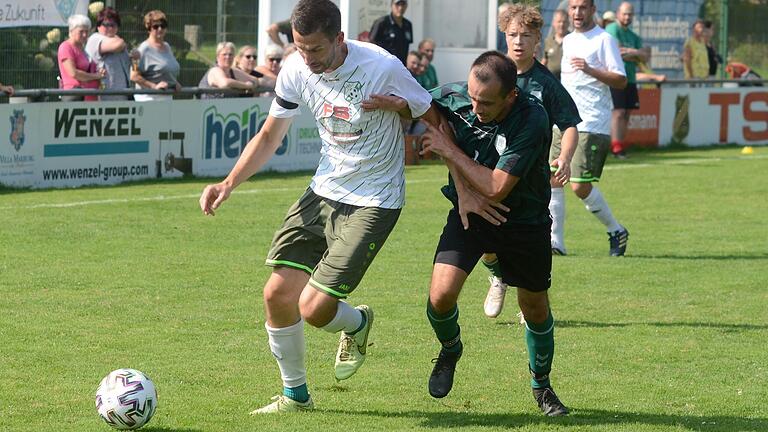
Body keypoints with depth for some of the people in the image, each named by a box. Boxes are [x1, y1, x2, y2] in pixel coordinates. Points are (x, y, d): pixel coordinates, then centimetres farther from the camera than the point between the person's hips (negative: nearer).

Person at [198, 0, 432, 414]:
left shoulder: (382, 68, -20)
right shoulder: (296, 70, -5)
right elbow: (269, 136, 8)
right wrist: (228, 184, -1)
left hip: (372, 203, -6)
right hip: (323, 192, 6)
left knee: (313, 308, -14)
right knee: (277, 293, -2)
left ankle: (358, 323, 24)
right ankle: (295, 394, 20)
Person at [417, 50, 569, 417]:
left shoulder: (532, 121, -31)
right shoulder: (456, 98, -20)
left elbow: (496, 189, -31)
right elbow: (433, 113, 6)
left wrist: (450, 151, -22)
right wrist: (462, 190, -4)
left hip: (524, 219, -2)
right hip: (469, 212, 2)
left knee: (535, 308, 11)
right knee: (441, 295, -16)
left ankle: (541, 386, 37)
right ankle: (449, 350, 18)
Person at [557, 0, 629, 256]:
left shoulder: (604, 40, -6)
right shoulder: (568, 41, 17)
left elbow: (620, 81, -13)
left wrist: (590, 70, -24)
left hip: (591, 125, -7)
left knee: (580, 187, -11)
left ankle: (616, 232, 9)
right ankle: (555, 242, 6)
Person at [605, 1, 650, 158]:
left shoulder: (634, 36, 19)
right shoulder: (612, 29, -3)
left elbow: (646, 58, 8)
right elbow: (618, 53, -14)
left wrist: (633, 52, -12)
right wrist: (638, 55, -3)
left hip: (630, 80, 8)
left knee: (626, 114, 6)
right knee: (618, 112, -12)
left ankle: (621, 147, 9)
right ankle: (617, 148, -15)